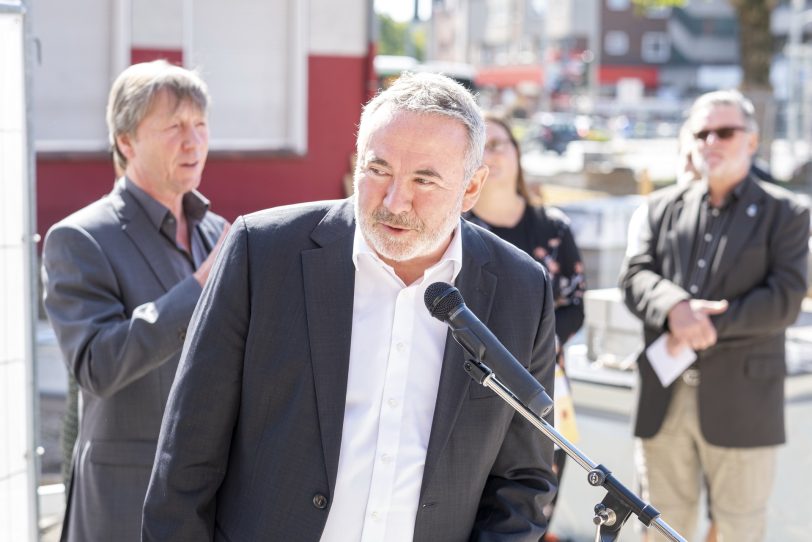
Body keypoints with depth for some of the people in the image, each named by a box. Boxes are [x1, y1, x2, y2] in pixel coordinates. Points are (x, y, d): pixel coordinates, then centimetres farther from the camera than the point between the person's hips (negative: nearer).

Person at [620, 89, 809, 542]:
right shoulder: (664, 207, 12)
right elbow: (635, 275, 2)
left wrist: (706, 325, -17)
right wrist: (676, 308, -20)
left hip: (741, 402, -3)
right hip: (664, 397, 3)